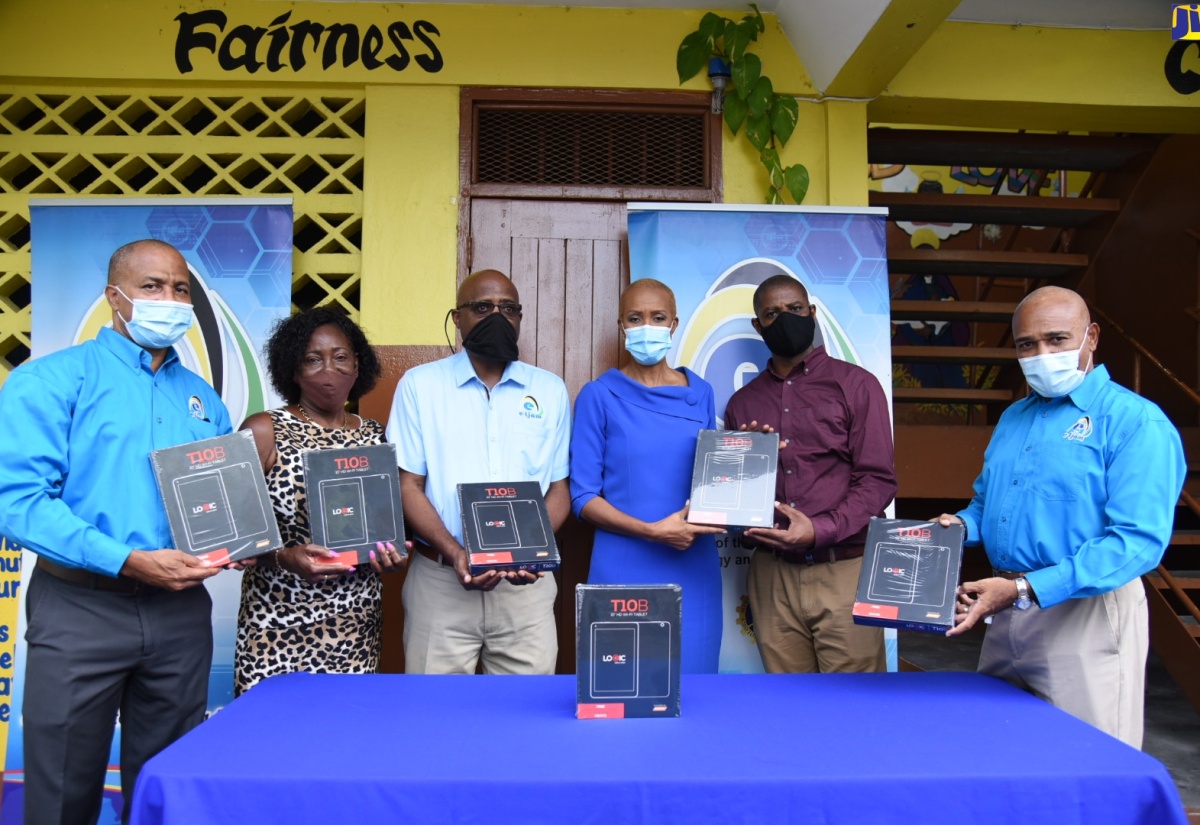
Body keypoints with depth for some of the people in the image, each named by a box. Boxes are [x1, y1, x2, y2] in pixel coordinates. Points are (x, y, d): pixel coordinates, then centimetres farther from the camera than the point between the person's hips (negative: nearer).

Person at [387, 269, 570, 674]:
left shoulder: (550, 390, 8)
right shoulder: (419, 384, 3)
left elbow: (559, 488, 8)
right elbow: (408, 485, 0)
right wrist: (454, 553, -15)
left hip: (526, 584, 2)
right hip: (440, 580, -1)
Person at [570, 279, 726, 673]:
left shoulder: (700, 393, 7)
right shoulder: (599, 395, -3)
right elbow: (584, 496, -6)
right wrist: (652, 531, -16)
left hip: (694, 570, 3)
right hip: (623, 572, -3)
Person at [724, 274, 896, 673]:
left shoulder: (855, 385, 3)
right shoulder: (743, 403, 13)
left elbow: (878, 480, -4)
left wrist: (820, 530, -18)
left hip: (843, 571, -3)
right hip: (772, 576, 3)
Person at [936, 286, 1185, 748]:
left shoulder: (1136, 422, -11)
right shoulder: (1013, 418, 14)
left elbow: (1137, 540, -21)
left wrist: (1026, 589, -28)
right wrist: (961, 526, -1)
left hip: (1085, 616, -7)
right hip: (1007, 613, 7)